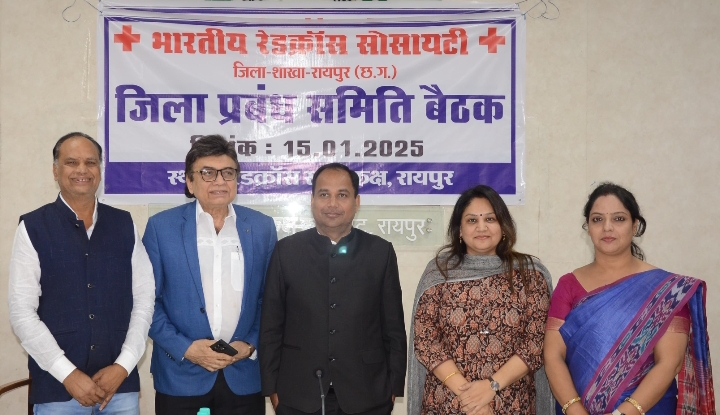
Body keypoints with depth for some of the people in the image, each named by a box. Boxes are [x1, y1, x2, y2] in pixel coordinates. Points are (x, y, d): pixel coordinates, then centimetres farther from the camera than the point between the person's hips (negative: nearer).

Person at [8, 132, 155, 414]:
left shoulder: (124, 225, 5)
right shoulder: (33, 228, -2)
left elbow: (144, 300, 4)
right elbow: (21, 311, -6)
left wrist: (124, 365, -6)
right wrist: (68, 374, -12)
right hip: (56, 387, -2)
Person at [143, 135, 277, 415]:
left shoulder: (262, 227, 3)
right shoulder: (161, 227, -1)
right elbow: (147, 300, -1)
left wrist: (251, 345, -5)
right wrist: (184, 348, -10)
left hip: (244, 376, 2)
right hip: (181, 376, -1)